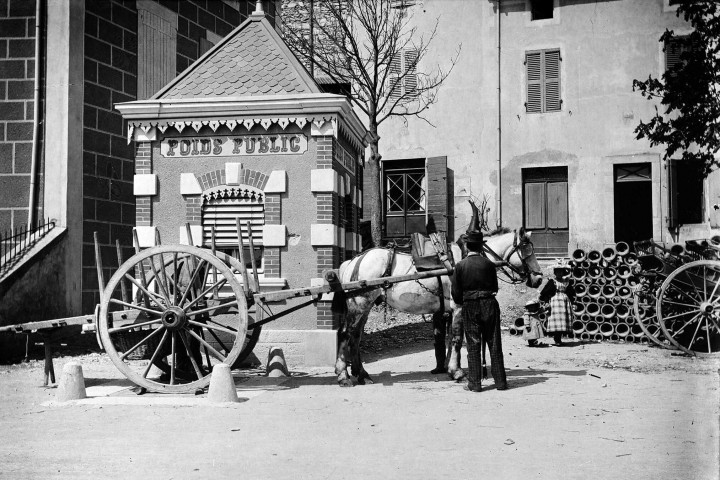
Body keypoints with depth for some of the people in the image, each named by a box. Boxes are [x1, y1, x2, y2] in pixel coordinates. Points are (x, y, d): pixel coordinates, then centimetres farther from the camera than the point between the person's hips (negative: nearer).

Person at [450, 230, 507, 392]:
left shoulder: (460, 265, -5)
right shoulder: (489, 264, -3)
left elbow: (455, 292, -2)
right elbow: (495, 287, 5)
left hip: (470, 307, -1)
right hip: (489, 305, 1)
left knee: (473, 345, 6)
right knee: (494, 344, 8)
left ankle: (474, 383, 6)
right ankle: (500, 381, 13)